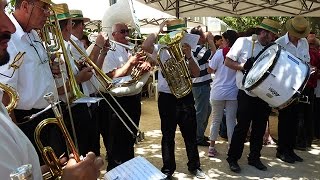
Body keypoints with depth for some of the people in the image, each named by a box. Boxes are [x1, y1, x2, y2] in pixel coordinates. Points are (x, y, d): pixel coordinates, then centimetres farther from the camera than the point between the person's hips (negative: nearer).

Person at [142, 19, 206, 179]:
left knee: (190, 134, 11)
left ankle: (194, 166, 27)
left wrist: (189, 57, -11)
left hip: (186, 97, 4)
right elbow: (145, 46, -24)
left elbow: (197, 74, 3)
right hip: (167, 98, -3)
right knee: (168, 136, 8)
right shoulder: (161, 49, -2)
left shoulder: (186, 50, 10)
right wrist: (158, 31, -10)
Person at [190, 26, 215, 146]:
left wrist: (209, 39, 10)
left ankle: (200, 134, 30)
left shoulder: (197, 48, 13)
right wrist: (210, 39, -12)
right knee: (201, 112, -2)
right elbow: (214, 53, -23)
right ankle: (198, 138, 9)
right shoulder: (198, 49, -19)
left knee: (207, 109, 20)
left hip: (201, 84, 11)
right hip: (201, 85, -11)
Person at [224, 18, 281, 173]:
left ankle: (254, 158, 27)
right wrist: (243, 66, -19)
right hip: (246, 95, -5)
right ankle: (233, 158, 15)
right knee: (242, 128, 0)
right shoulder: (243, 42, -4)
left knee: (260, 128, 12)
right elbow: (227, 62, -4)